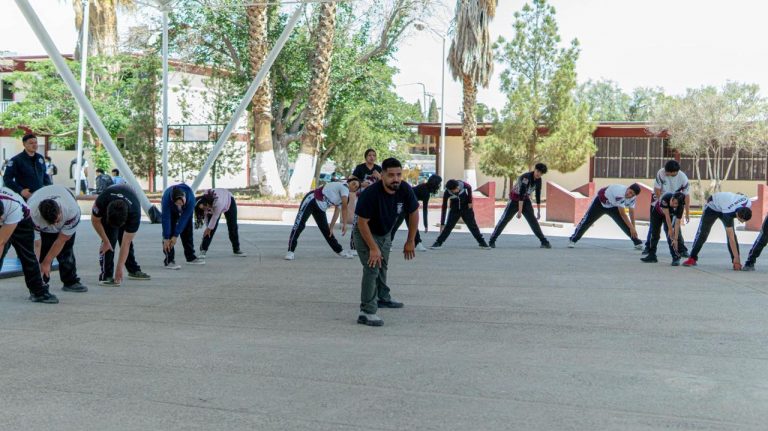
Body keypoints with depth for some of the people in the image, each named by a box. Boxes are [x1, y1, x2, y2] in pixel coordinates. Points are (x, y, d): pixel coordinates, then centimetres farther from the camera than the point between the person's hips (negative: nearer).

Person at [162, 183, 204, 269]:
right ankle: (169, 261, -14)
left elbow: (184, 218, -36)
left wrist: (176, 235, -33)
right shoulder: (166, 198, -43)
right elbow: (166, 219, -37)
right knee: (169, 232, -15)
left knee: (187, 231, 7)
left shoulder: (190, 197, -41)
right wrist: (166, 238, -34)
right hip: (171, 211, -2)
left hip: (185, 210, 2)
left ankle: (191, 257, 21)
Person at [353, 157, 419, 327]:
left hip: (386, 234, 6)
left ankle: (383, 298, 47)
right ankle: (367, 312, -16)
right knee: (372, 268, -19)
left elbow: (413, 213, -7)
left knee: (383, 267, 25)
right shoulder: (370, 194, -37)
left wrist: (410, 241, -3)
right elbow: (362, 222, -29)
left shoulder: (405, 190, -23)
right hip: (365, 234, -6)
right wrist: (373, 248, -29)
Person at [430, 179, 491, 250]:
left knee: (473, 225, 1)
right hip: (454, 210, -1)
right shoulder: (447, 193, -26)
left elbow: (469, 188, -2)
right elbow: (444, 208, -22)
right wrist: (442, 224, -23)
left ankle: (482, 243, 8)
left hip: (466, 208, 1)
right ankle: (438, 243, -4)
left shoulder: (463, 185, -27)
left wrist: (470, 201, -3)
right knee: (448, 226, -9)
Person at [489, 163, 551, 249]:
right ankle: (492, 241, 1)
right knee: (504, 219, -5)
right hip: (515, 199, -6)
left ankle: (544, 242, -3)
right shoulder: (526, 177, -26)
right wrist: (520, 211, -33)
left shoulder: (538, 180, -3)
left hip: (526, 201, 6)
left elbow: (538, 195, 8)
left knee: (533, 221, -4)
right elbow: (521, 194, -30)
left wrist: (539, 211, 10)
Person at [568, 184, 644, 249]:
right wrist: (632, 227, -38)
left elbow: (631, 213, -9)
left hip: (613, 206, 5)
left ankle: (637, 242, 4)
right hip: (600, 202, -5)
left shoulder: (632, 198, -21)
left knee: (625, 223, -6)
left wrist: (633, 228, -13)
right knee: (587, 221, -5)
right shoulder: (620, 192, -43)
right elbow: (622, 214, -41)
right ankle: (573, 240, 7)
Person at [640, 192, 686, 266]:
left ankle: (676, 257, -15)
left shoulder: (680, 207, -34)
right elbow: (667, 216, -35)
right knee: (654, 234, 4)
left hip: (671, 215, 0)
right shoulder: (665, 198, -42)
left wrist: (676, 239, -34)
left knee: (669, 235, -16)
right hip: (657, 212, 0)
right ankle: (652, 255, 15)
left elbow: (677, 223, -32)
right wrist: (670, 229, -31)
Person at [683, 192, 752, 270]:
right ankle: (692, 258, 6)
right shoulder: (728, 212, -45)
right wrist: (736, 257, -40)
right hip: (713, 206, -4)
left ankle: (736, 262, -9)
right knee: (702, 233, -4)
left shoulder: (748, 203, -33)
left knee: (732, 233, -10)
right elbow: (731, 238, -41)